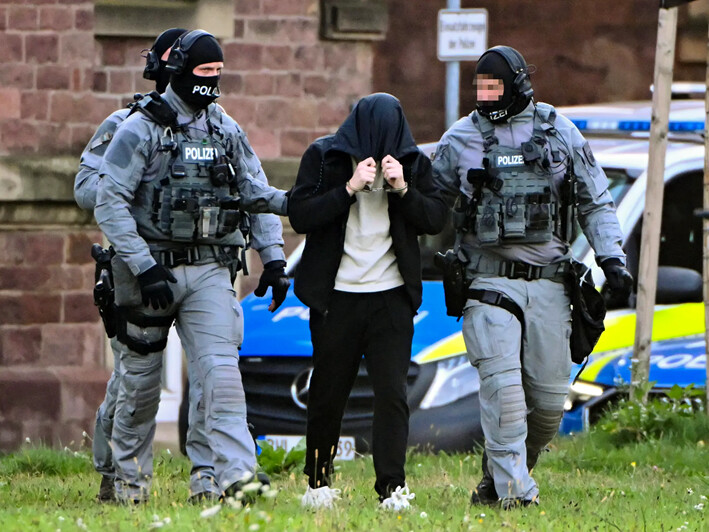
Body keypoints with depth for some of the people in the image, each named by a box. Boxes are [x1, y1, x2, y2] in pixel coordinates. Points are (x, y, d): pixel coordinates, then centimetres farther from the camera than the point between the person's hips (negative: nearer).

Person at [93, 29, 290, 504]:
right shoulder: (141, 130, -7)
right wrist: (143, 267, -19)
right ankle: (129, 478, 25)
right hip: (152, 267, -3)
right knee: (141, 378, 8)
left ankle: (237, 472, -25)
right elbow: (110, 202, -12)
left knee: (220, 367, -14)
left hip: (210, 269, 3)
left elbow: (258, 194, 15)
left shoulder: (227, 130, 9)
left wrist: (274, 257, 4)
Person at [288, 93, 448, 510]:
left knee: (392, 390, -8)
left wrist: (404, 189, -15)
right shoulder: (324, 157, -2)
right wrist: (350, 188, -19)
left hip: (391, 295, 1)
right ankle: (318, 480, 23)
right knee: (328, 390, 7)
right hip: (336, 295, -1)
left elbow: (437, 219, 1)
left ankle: (393, 486, -8)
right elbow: (299, 216, -10)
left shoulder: (413, 162, 4)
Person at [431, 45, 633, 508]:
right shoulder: (460, 139, 6)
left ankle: (498, 479, 18)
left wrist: (611, 256, 3)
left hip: (547, 282, 2)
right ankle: (512, 487, -17)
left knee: (549, 397, 0)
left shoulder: (560, 132, 8)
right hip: (490, 278, -2)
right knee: (502, 383, -17)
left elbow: (595, 201, 13)